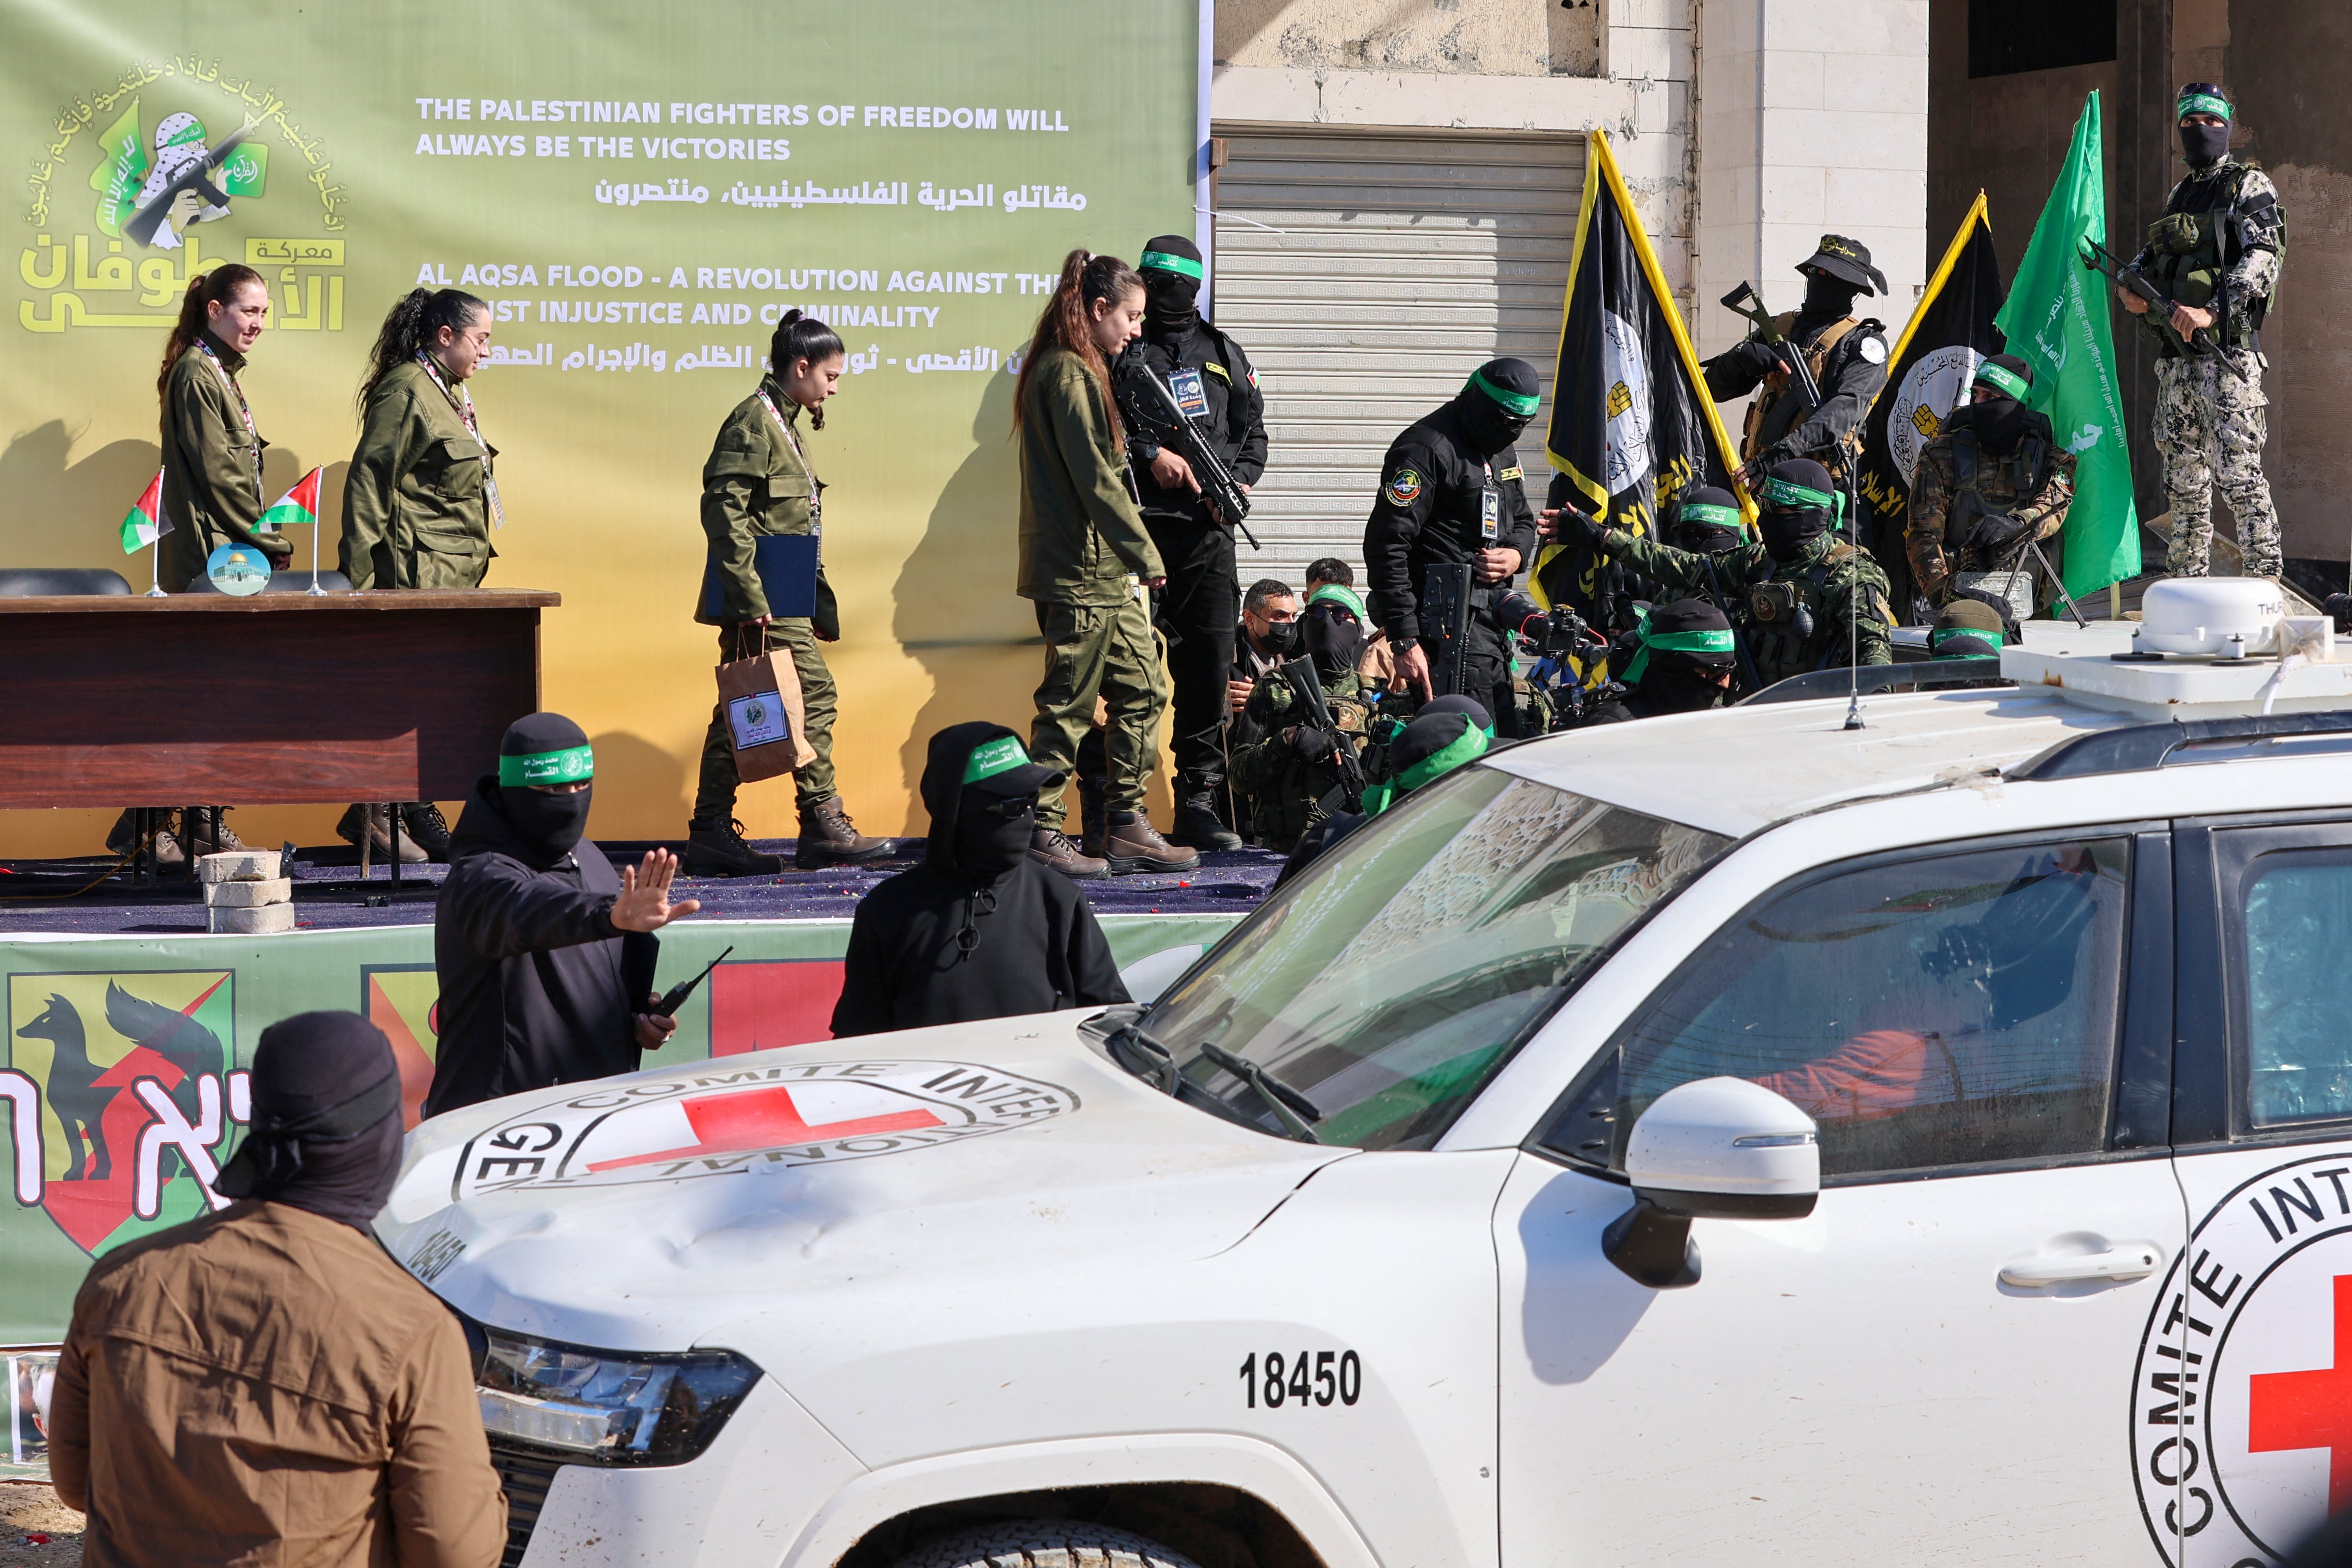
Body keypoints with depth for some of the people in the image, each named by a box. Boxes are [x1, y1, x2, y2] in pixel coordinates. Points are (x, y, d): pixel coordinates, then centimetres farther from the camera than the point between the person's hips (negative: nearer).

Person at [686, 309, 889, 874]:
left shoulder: (782, 424, 20)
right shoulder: (753, 420, -10)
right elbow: (725, 511, -19)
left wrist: (821, 604, 23)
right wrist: (751, 598, -23)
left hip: (776, 600, 10)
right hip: (764, 599, -10)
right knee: (814, 693, -7)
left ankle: (712, 835, 8)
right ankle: (824, 827, -3)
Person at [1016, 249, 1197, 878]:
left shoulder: (1077, 370, 18)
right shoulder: (1069, 374, -14)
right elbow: (1094, 477, -18)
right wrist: (1145, 553, -14)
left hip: (1103, 572, 10)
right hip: (1080, 571, -10)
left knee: (1143, 689, 11)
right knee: (1069, 703, -5)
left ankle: (1127, 827, 15)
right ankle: (1041, 833, 1)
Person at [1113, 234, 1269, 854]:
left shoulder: (1223, 353, 18)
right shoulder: (1120, 348, 6)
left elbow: (1253, 428, 20)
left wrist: (1242, 480, 1)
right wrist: (1149, 454, -14)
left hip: (1207, 530, 4)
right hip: (1136, 525, -4)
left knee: (1209, 664, 3)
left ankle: (1199, 803, 9)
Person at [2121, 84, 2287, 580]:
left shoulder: (2249, 186, 0)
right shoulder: (2179, 195, 22)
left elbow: (2262, 258, -14)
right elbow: (2150, 258, 28)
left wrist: (2212, 312, -24)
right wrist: (2129, 289, 4)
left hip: (2226, 356, -8)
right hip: (2175, 361, 8)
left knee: (2239, 473, -14)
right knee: (2184, 480, 10)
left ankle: (2264, 578, -15)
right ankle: (2188, 580, 15)